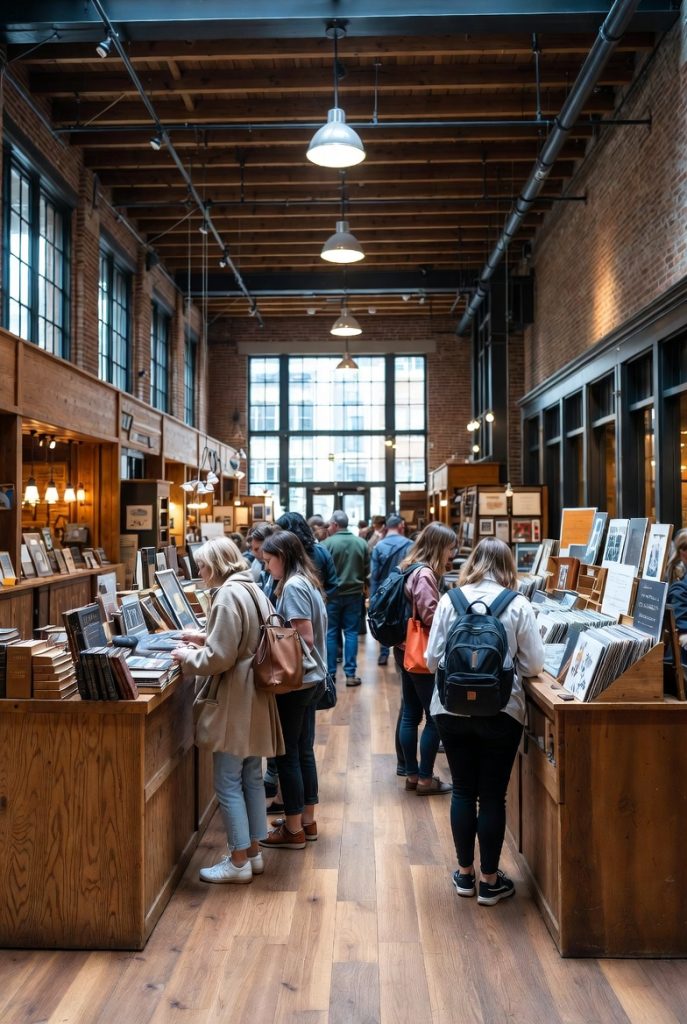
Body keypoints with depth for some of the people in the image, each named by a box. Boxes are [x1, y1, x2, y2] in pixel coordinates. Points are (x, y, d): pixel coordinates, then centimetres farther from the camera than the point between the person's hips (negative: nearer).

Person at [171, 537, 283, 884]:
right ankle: (253, 852, 26)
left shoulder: (228, 595, -18)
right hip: (255, 696, 10)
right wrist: (204, 638, 17)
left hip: (237, 700, -10)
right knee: (251, 776, 16)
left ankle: (238, 862, 10)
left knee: (228, 781, 1)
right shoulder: (251, 589, 10)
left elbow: (219, 658, -20)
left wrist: (186, 657, -5)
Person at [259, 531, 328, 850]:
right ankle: (306, 820, 27)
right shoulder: (307, 582, 11)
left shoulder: (293, 586, -17)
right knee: (304, 751, 16)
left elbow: (305, 639, -21)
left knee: (287, 755, 2)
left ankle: (293, 830, 13)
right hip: (310, 679, 9)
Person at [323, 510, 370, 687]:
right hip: (354, 593, 2)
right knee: (351, 632, 8)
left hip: (332, 594, -2)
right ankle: (350, 674, 7)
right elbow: (367, 570, 5)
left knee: (330, 633, 8)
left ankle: (330, 673, 12)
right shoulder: (361, 543, -2)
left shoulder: (326, 544, -13)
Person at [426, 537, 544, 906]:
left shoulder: (449, 601, -4)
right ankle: (489, 880, 22)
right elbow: (533, 665, -4)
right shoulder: (518, 605, -8)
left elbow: (432, 659, -1)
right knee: (493, 795, 10)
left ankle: (465, 873, 29)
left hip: (452, 710, 2)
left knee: (463, 790, 15)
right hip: (500, 713, -2)